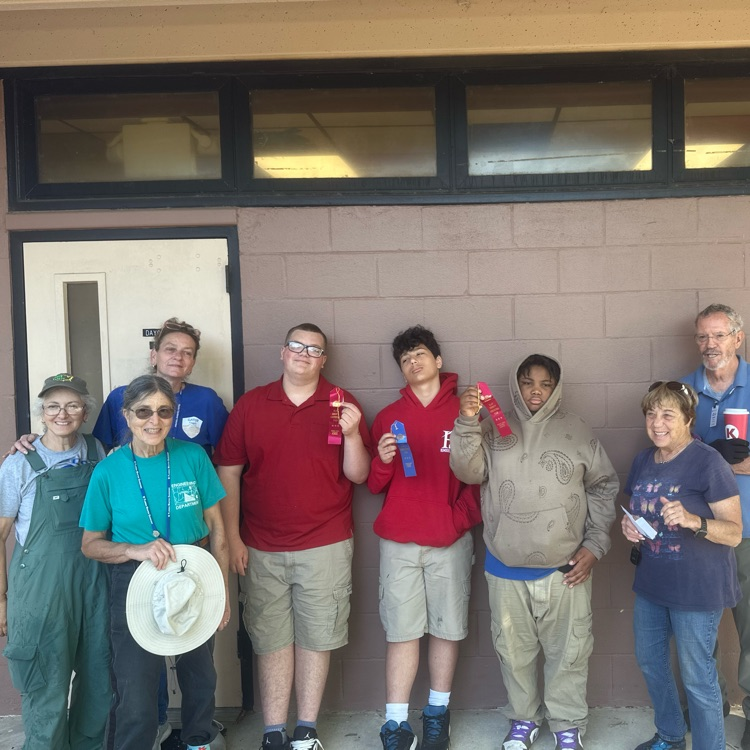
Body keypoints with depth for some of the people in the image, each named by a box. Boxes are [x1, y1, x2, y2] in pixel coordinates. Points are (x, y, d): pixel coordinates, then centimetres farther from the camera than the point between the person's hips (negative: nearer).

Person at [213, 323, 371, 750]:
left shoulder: (342, 405, 1)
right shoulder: (250, 405, 4)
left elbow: (358, 475, 0)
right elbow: (228, 472, 5)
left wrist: (351, 434, -19)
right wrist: (232, 537, 0)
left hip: (325, 546, 0)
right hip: (262, 549, 1)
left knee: (316, 639, 6)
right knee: (271, 641, 6)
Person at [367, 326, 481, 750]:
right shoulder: (389, 417, 7)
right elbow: (374, 484, 7)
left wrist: (462, 518, -6)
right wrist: (382, 460, -13)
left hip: (451, 542, 0)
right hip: (399, 542, 1)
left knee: (447, 629, 9)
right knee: (401, 632, 1)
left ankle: (438, 714, 25)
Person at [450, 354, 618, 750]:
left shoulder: (576, 431, 2)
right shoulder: (494, 430, 2)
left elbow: (604, 488, 6)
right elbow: (468, 471, -12)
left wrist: (594, 545, 0)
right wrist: (467, 422, -26)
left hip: (565, 569, 0)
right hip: (506, 569, 1)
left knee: (568, 651, 10)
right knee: (514, 650, 14)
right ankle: (523, 718, 34)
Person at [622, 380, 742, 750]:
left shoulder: (707, 462, -17)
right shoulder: (643, 460, 4)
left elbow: (734, 532, -17)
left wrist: (693, 520, -34)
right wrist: (629, 525, -4)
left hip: (696, 588, -7)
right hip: (651, 582, 8)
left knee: (697, 677, 3)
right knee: (649, 661, 20)